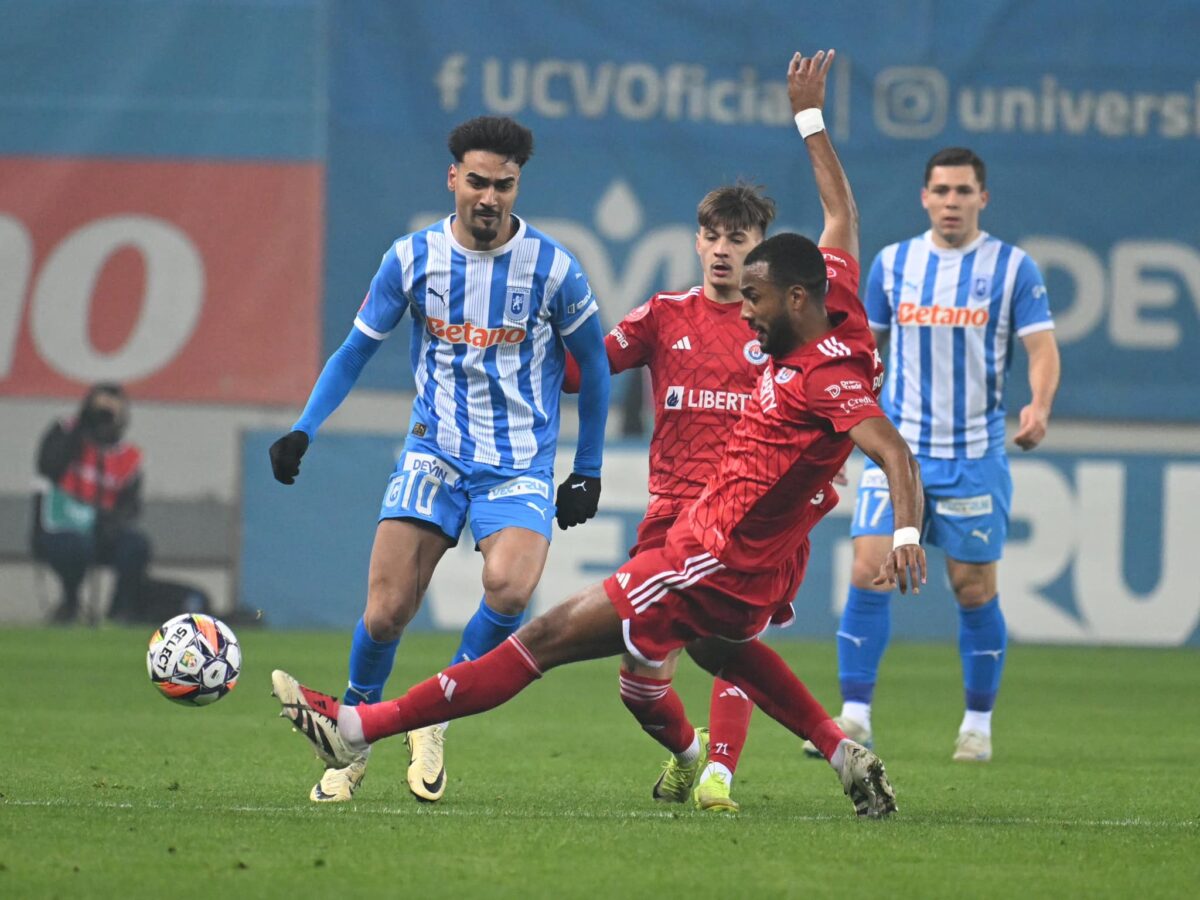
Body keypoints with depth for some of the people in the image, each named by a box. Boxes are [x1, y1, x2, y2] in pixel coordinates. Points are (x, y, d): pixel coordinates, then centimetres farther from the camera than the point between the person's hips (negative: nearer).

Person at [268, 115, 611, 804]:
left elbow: (594, 368, 7)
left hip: (521, 464, -2)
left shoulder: (553, 268, -6)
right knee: (386, 612, -10)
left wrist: (589, 470, 10)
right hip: (434, 454, 2)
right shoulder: (413, 257, -2)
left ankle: (435, 719, -5)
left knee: (509, 586, -29)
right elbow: (357, 350, 10)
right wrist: (304, 431, -2)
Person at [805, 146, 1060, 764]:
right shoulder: (891, 264, 7)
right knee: (867, 573, -10)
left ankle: (978, 723, 17)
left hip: (975, 455, -2)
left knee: (974, 590, 3)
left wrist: (1039, 406, -25)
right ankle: (854, 718, -7)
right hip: (897, 449, 2)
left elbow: (1042, 346, -7)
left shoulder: (1012, 268, -1)